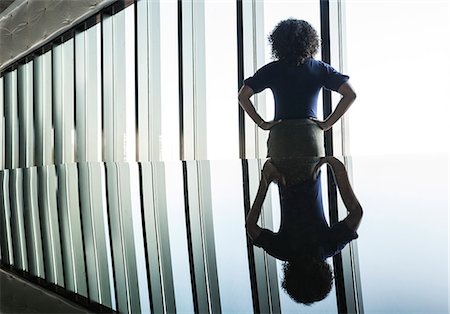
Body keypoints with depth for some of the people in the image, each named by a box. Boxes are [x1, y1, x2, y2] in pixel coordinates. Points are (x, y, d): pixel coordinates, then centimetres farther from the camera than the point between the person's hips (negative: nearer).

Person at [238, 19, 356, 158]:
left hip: (280, 135, 0)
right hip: (311, 133, 0)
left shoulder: (271, 70, 3)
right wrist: (328, 123, 1)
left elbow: (243, 96, 0)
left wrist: (261, 123, 4)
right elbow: (350, 94, -1)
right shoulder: (320, 68, 4)